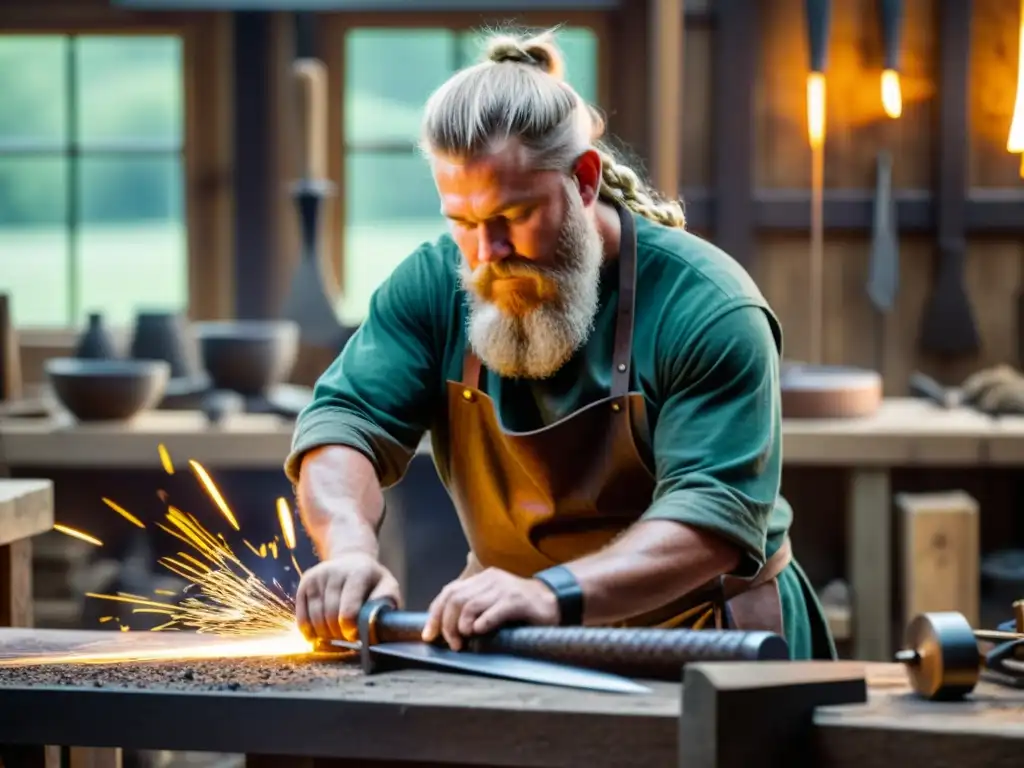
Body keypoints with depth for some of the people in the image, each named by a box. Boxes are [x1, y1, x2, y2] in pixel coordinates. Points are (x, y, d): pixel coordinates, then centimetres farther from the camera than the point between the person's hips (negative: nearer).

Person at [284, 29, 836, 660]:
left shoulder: (707, 310, -17)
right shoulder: (433, 288, -3)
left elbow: (715, 512, -24)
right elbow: (345, 421, -9)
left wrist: (555, 593, -40)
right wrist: (350, 548, -31)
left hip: (704, 649, -4)